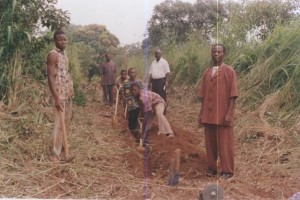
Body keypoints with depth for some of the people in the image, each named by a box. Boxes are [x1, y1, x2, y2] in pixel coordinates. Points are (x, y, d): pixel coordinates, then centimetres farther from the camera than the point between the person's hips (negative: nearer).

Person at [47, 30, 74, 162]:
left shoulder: (64, 54, 14)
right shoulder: (53, 55, -12)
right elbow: (51, 77, -18)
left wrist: (71, 90, 15)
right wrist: (56, 97, -24)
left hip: (68, 93, 9)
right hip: (60, 94, -9)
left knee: (66, 122, 13)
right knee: (59, 123, -7)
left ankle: (61, 149, 24)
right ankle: (55, 154, 0)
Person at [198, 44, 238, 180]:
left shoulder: (229, 71, -4)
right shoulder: (207, 73, 10)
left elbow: (233, 95, -8)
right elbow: (203, 96, 13)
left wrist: (229, 113, -15)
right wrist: (201, 113, 9)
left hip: (223, 115, -5)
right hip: (208, 115, 5)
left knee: (225, 144, 2)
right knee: (210, 143, 11)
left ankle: (227, 171, 12)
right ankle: (211, 168, 24)